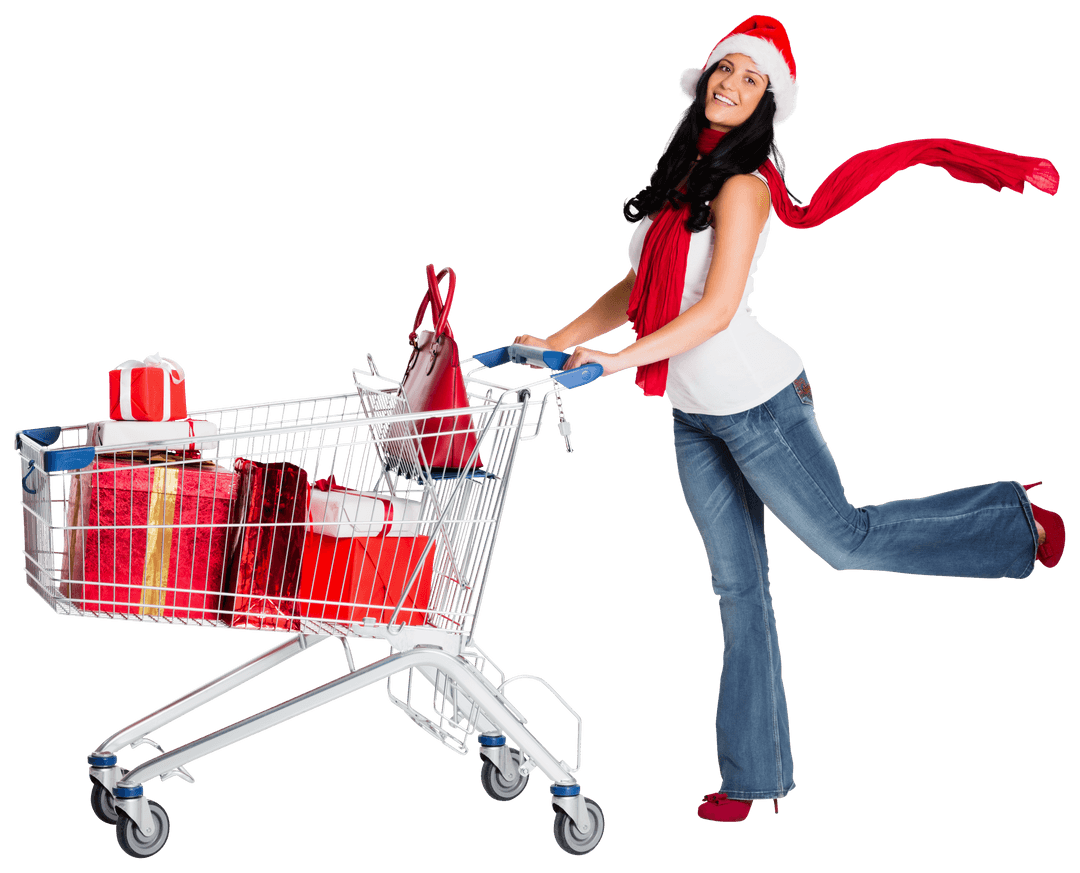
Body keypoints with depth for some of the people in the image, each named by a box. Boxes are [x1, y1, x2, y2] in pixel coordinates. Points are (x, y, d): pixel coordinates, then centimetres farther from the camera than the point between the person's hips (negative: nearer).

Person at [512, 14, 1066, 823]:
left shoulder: (741, 185, -15)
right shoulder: (681, 178, 7)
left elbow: (715, 311, -21)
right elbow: (643, 287, 14)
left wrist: (614, 360, -24)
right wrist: (557, 342, 10)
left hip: (756, 401, -7)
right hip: (693, 416, 7)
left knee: (846, 539, 6)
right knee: (737, 589, 10)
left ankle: (1015, 518, 26)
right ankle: (753, 776, 16)